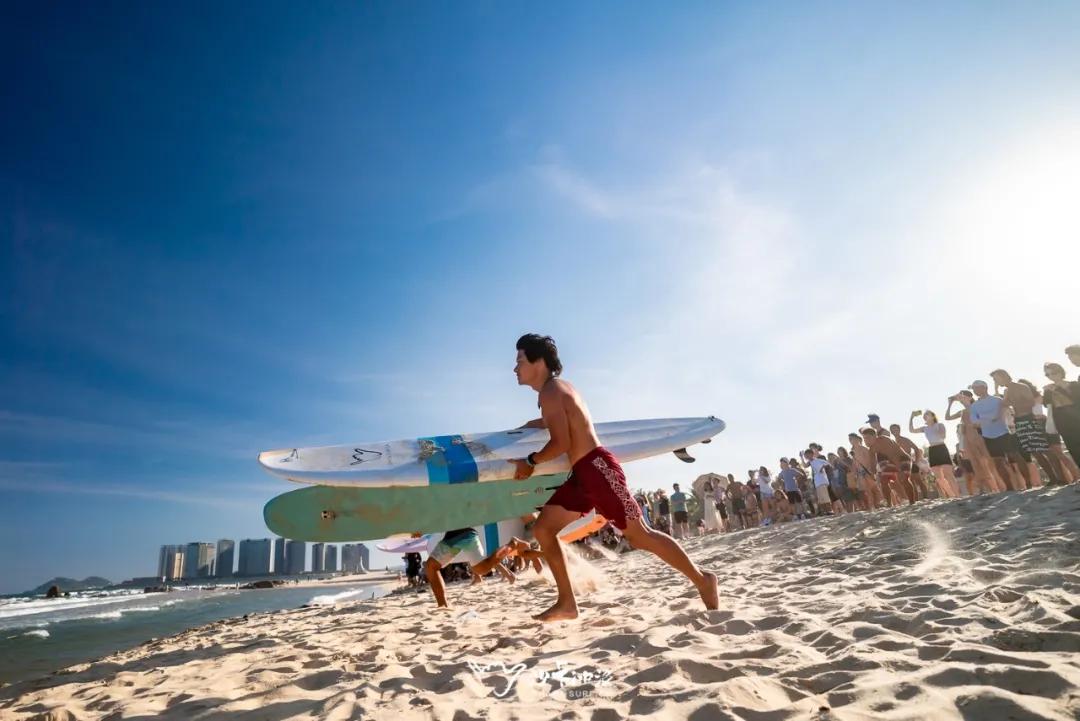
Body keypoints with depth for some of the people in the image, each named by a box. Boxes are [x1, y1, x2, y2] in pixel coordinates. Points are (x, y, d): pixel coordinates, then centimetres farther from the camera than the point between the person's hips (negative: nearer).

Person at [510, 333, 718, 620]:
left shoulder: (550, 391, -10)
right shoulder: (557, 388, 20)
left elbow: (561, 443, -18)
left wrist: (531, 461, -4)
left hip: (597, 468, -10)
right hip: (583, 473, 10)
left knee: (639, 535, -6)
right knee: (543, 529, 7)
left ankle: (702, 580, 10)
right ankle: (567, 603, 10)